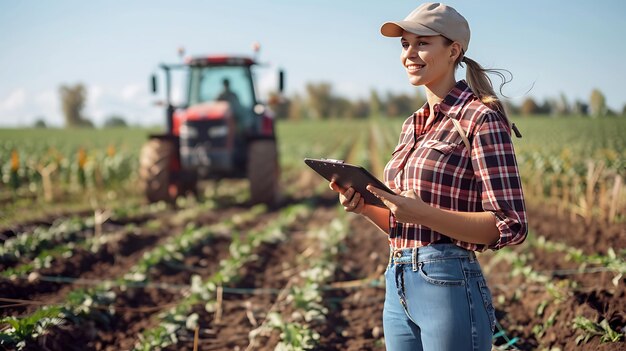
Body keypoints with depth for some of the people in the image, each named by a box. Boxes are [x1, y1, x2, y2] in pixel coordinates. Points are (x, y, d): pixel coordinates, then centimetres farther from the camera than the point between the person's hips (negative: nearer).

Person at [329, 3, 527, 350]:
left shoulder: (480, 118, -10)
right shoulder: (412, 126, 13)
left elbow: (511, 227, -14)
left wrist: (423, 213, -24)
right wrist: (364, 206, -1)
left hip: (449, 286, -7)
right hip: (398, 288, 8)